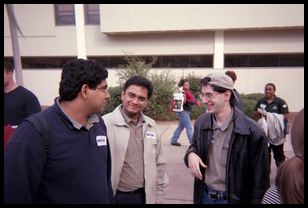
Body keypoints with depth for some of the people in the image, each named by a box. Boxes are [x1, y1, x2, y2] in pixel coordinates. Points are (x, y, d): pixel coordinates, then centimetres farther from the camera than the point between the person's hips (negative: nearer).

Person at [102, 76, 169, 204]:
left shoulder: (152, 126, 2)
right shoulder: (105, 124, -16)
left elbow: (159, 165, 7)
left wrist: (158, 198, 7)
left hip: (145, 195, 5)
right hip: (115, 196, -4)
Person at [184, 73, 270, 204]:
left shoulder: (252, 132, -20)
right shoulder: (201, 122, -5)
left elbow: (259, 178, -12)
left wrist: (255, 201, -9)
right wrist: (191, 154, -10)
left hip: (234, 198, -4)